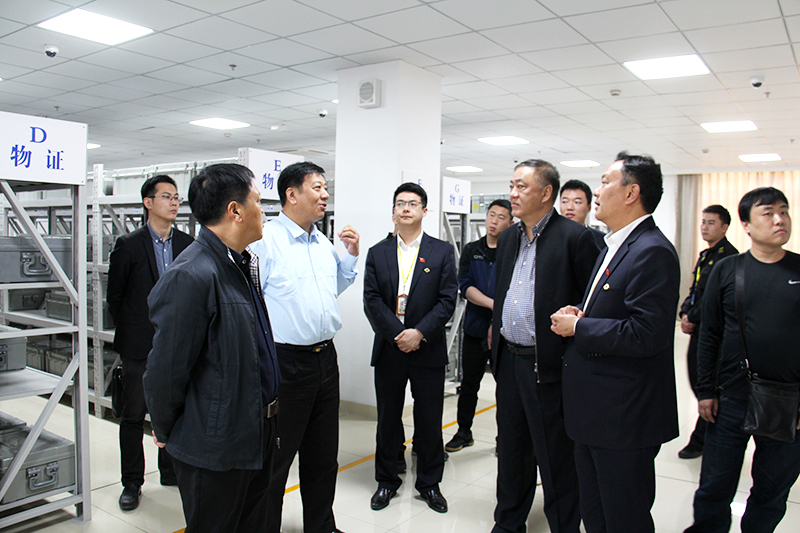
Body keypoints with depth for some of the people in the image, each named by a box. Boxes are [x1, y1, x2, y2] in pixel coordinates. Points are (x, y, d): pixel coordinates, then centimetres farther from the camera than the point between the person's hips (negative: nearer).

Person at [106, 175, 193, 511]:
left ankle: (171, 471, 29)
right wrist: (131, 332, 3)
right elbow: (114, 296, 1)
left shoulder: (188, 245, 5)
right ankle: (132, 482, 20)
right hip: (139, 347, -3)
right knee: (133, 415, 6)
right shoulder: (129, 245, -4)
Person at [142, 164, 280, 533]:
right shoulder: (190, 277, -23)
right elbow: (166, 370, -18)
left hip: (257, 434, 9)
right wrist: (165, 431, -5)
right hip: (214, 449, -8)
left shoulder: (241, 264, 8)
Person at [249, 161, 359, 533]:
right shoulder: (265, 240, -13)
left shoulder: (324, 243, 11)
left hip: (325, 359, 8)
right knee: (275, 459, 6)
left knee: (323, 454, 19)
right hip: (285, 362, -7)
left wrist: (351, 255, 12)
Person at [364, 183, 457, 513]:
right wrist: (398, 334, -14)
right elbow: (372, 301, -2)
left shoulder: (442, 252, 3)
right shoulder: (377, 253, 6)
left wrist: (420, 333, -15)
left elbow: (447, 300, -4)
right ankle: (386, 481, 29)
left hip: (428, 350, -1)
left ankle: (429, 483, 25)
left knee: (429, 421, 8)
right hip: (388, 350, 1)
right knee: (388, 419, 12)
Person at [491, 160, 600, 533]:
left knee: (555, 459, 5)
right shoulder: (508, 238, 12)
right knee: (510, 450, 20)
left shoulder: (575, 237, -11)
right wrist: (496, 344, 15)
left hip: (548, 366, -7)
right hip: (508, 360, 7)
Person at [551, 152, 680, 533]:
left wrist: (578, 327, -17)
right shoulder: (614, 247, 14)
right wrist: (581, 315, 1)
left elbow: (645, 334, -28)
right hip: (595, 414, 10)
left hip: (625, 418, -10)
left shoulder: (652, 252, -19)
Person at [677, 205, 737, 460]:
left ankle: (700, 440, 12)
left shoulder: (729, 255, -13)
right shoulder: (705, 255, 16)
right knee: (696, 380, 14)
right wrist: (684, 314, 1)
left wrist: (692, 318, -15)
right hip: (698, 330, 9)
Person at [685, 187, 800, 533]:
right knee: (714, 490, 9)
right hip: (732, 400, 0)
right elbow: (709, 336, 2)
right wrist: (706, 391, -1)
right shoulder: (726, 270, 0)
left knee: (771, 495, 15)